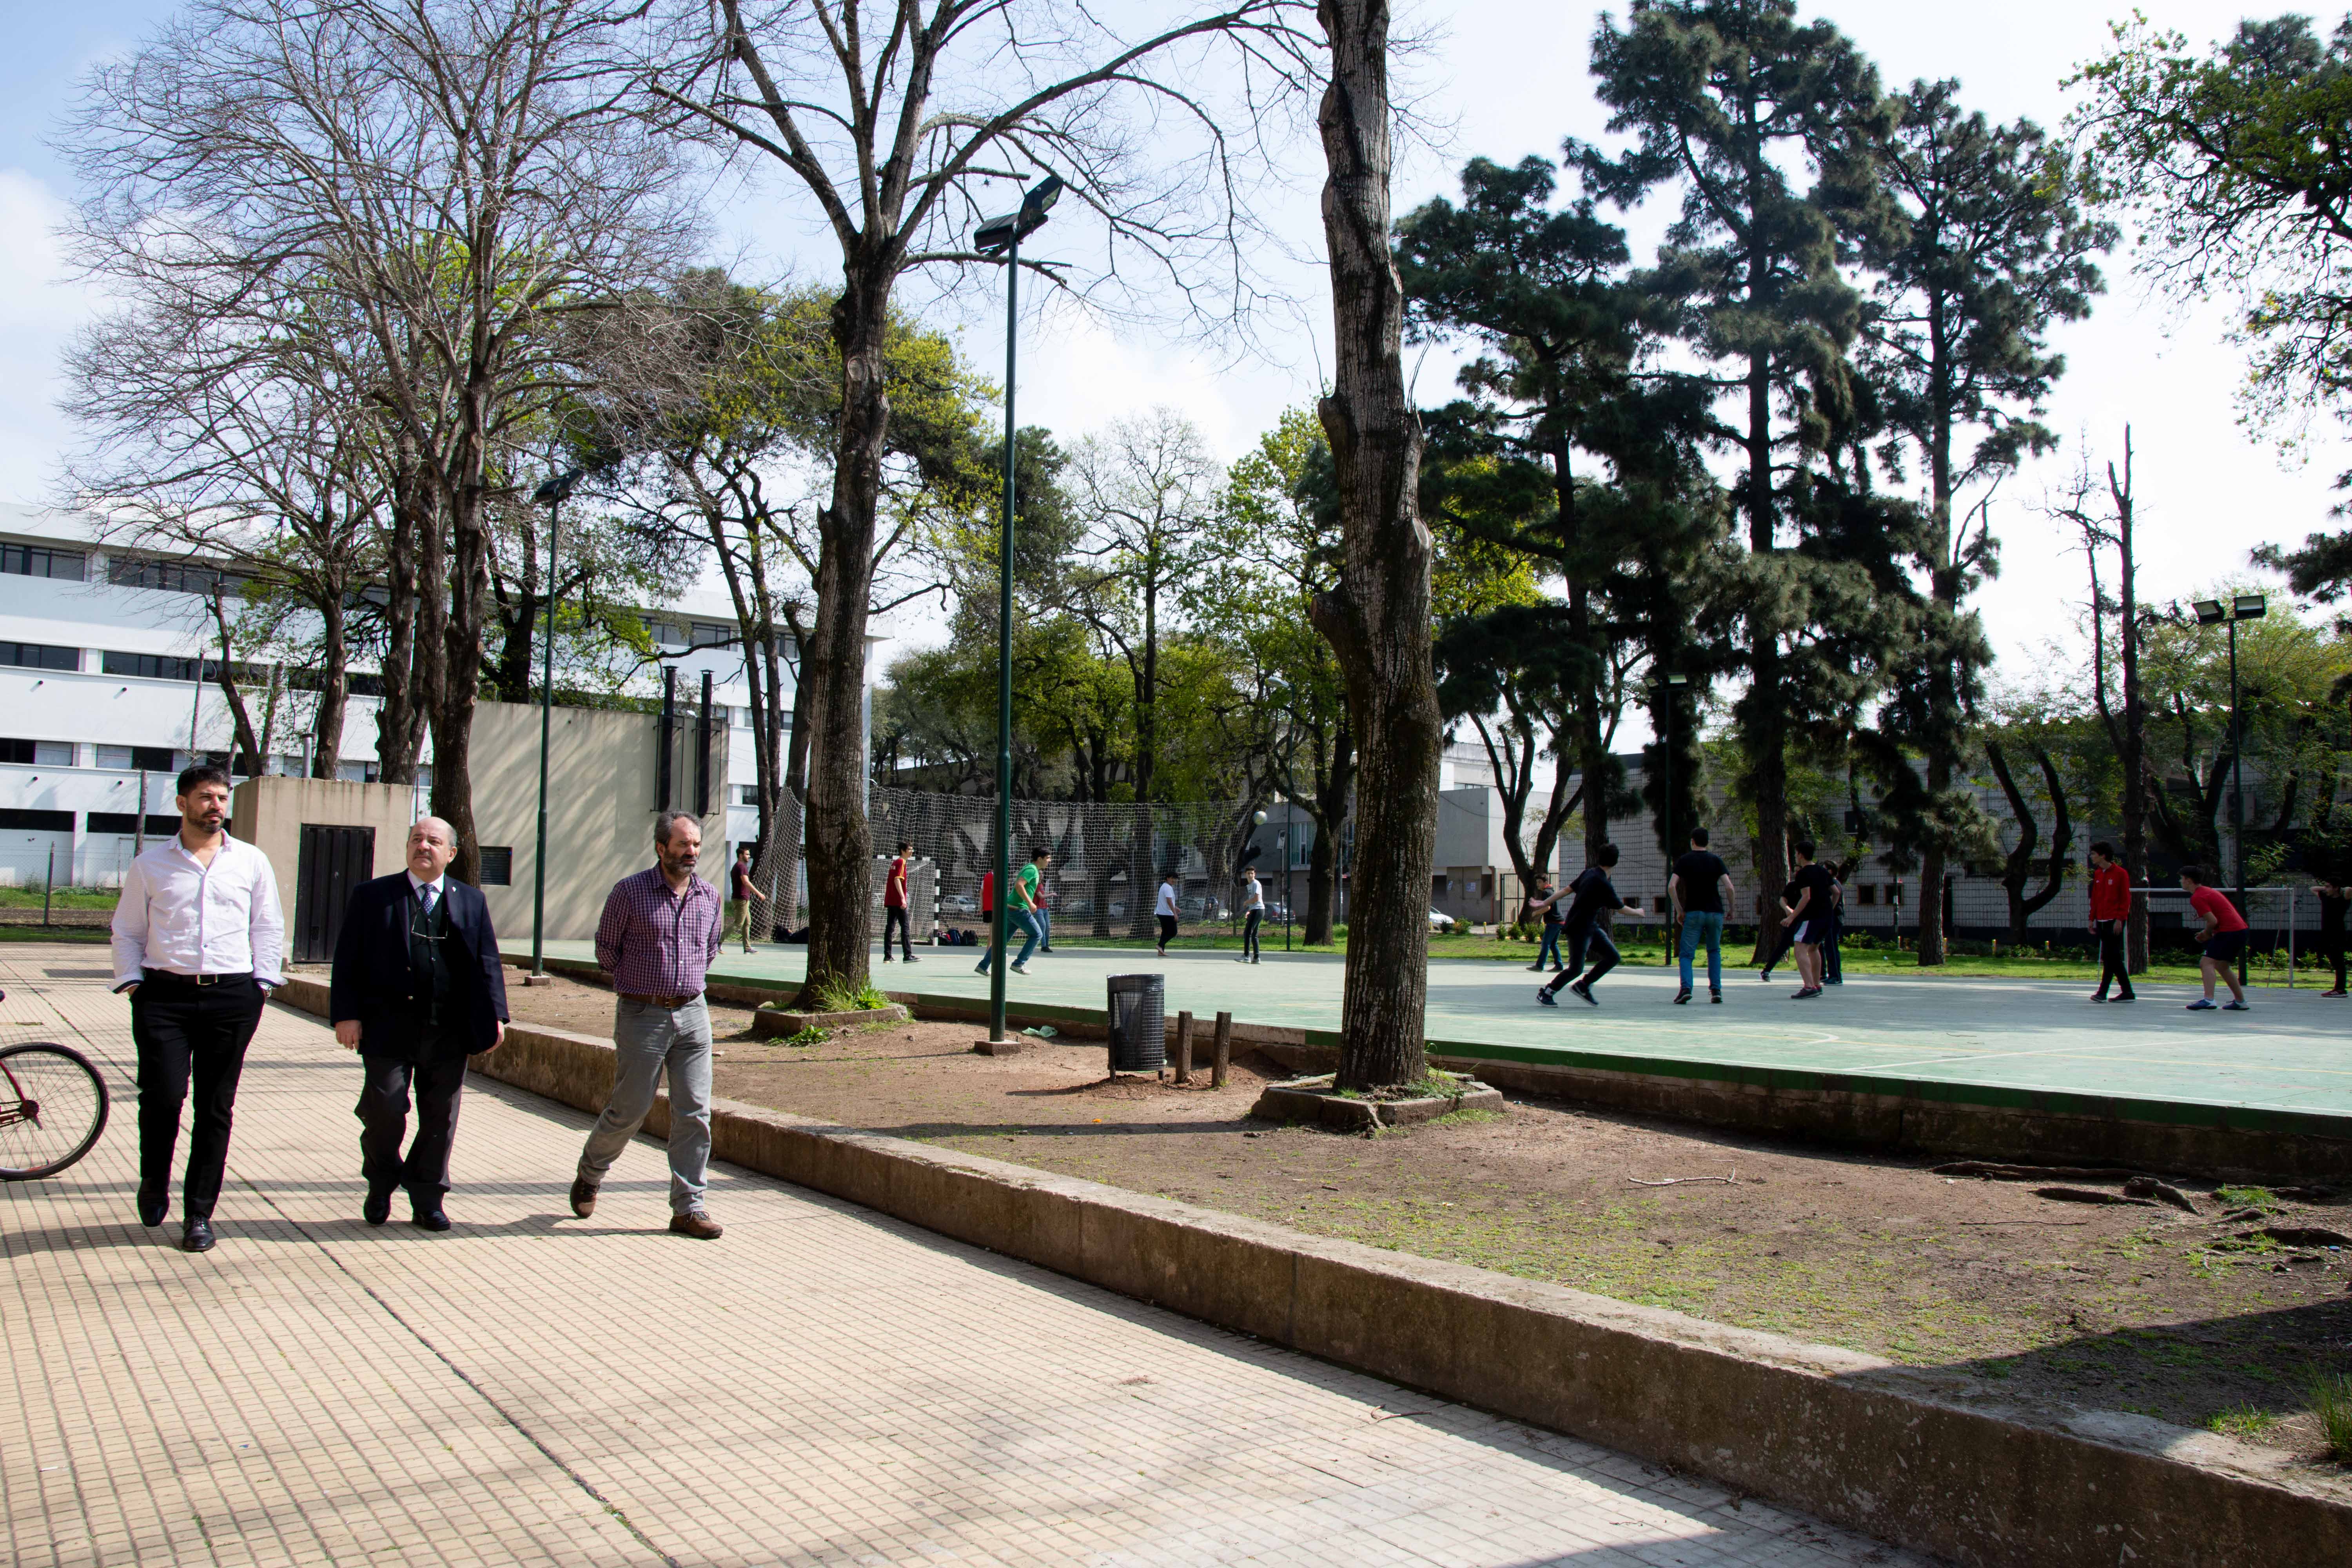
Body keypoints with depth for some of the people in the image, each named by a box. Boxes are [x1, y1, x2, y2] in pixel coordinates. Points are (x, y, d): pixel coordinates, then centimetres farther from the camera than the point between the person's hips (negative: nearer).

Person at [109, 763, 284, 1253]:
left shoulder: (252, 862, 11)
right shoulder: (150, 864, 10)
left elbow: (269, 927, 13)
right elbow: (127, 931, 13)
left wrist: (263, 983, 4)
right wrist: (132, 983, 1)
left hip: (232, 997, 1)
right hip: (165, 994, 0)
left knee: (216, 1107, 2)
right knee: (162, 1095, -10)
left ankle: (198, 1213, 12)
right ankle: (154, 1181, 20)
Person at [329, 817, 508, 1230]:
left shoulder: (471, 901, 11)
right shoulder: (372, 896, 6)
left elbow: (487, 963, 9)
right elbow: (348, 961, 3)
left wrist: (494, 1017, 0)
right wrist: (347, 1015, -7)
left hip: (449, 1032, 2)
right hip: (390, 1027, -2)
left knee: (441, 1118, 6)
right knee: (385, 1110, -5)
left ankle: (427, 1200, 20)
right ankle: (381, 1185, 23)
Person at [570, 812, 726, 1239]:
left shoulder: (709, 895, 7)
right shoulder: (629, 892, -6)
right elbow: (606, 949, 4)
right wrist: (637, 982, 9)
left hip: (693, 1014, 4)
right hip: (642, 1015, -3)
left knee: (695, 1112, 0)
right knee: (630, 1109, 4)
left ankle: (689, 1206, 8)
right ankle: (589, 1175, 32)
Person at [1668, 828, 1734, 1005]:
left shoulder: (1684, 860, 3)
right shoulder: (1716, 860, 5)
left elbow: (1671, 887, -8)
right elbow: (1729, 887, -7)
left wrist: (1679, 910, 0)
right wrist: (1731, 908, 7)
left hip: (1693, 912, -2)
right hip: (1716, 911, 2)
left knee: (1687, 954, 1)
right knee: (1714, 951, 19)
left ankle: (1686, 987, -21)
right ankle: (1716, 989, 8)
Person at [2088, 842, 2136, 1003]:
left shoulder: (2121, 873, -7)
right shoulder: (2097, 874, 13)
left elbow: (2126, 899, -9)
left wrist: (2120, 919, -15)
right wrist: (2092, 919, 14)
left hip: (2115, 921, -7)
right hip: (2102, 921, 7)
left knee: (2109, 957, -8)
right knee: (2113, 958, 7)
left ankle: (2102, 992, -7)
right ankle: (2127, 993, 12)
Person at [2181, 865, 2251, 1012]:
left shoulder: (2197, 898, -10)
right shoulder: (2209, 891, 21)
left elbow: (2213, 921, -18)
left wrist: (2206, 934, 1)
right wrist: (2207, 934, 16)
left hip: (2228, 932, -10)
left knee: (2207, 963, -15)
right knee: (2222, 966, 22)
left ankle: (2208, 1000, -30)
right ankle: (2240, 1001, 28)